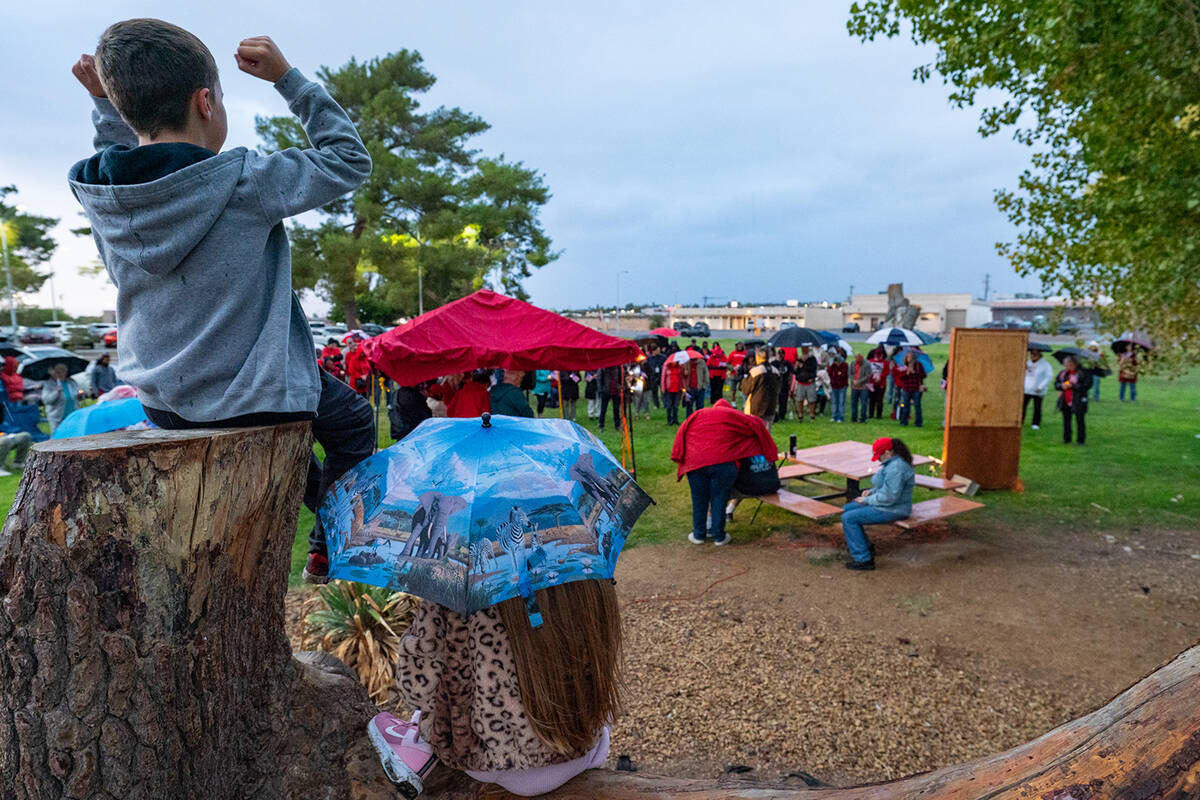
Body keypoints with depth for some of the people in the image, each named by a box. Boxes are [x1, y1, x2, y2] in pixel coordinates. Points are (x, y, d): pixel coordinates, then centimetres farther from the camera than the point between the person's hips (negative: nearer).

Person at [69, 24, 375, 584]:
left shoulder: (95, 192, -3)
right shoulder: (244, 182, -22)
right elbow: (350, 160, -9)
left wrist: (106, 103, 16)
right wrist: (287, 78, -6)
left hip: (161, 405, 7)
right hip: (251, 402, -7)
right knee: (351, 416, 21)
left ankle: (326, 503, 49)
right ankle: (331, 547, 23)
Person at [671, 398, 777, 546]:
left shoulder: (697, 415, 24)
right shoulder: (732, 415, 18)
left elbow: (682, 432, 15)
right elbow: (756, 425, 19)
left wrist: (679, 457, 16)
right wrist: (770, 453, 25)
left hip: (695, 462, 2)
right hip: (723, 462, -2)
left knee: (699, 500, 12)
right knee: (719, 500, 8)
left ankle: (698, 535, 21)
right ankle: (719, 536, 15)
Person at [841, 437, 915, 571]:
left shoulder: (896, 468, -25)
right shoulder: (892, 462, 8)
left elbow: (888, 497, -28)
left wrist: (866, 500, -15)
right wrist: (872, 491, 6)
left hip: (892, 510, -11)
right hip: (884, 504, 11)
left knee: (848, 518, -15)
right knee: (846, 509, 11)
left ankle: (863, 559, -8)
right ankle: (866, 547, 18)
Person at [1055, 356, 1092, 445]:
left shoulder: (1084, 373, -8)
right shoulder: (1063, 373, 9)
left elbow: (1087, 385, -16)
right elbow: (1056, 383, 11)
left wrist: (1072, 386, -20)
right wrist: (1062, 385, -11)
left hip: (1078, 402, -5)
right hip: (1065, 401, 5)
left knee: (1080, 420, 2)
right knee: (1066, 420, 11)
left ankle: (1080, 440, 10)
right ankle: (1066, 439, 21)